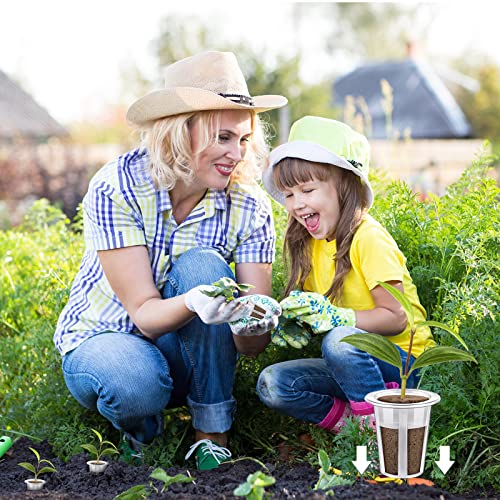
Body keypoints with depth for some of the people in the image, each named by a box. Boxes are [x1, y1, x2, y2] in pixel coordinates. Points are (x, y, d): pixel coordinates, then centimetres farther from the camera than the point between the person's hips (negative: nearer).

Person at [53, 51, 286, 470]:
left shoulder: (249, 207, -14)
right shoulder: (117, 188, -23)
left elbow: (251, 345, -18)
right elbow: (143, 313, -26)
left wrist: (254, 327, -43)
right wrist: (193, 304, -48)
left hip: (188, 353, 3)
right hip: (103, 337, -2)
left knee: (202, 265, -28)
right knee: (137, 386, -38)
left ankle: (212, 434, -17)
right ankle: (141, 430, 1)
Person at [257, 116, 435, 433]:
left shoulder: (368, 238, -15)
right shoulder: (308, 244, 8)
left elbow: (396, 318, -18)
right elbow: (313, 310, 12)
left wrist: (334, 316, -28)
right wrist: (292, 320, -11)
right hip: (353, 362, 7)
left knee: (339, 340, -37)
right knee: (271, 384, -13)